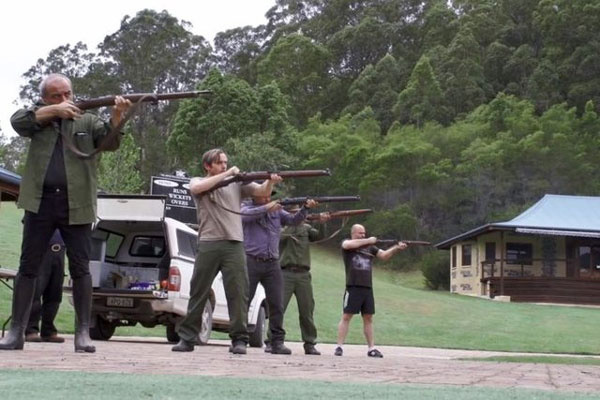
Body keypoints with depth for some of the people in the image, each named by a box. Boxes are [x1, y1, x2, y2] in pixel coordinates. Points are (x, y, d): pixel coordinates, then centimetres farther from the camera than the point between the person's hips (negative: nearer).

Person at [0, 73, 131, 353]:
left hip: (76, 206, -1)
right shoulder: (38, 117, 13)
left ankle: (83, 333, 6)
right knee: (28, 267, 5)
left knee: (80, 269, 0)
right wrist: (54, 111, -12)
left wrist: (117, 115, -25)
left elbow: (110, 141, -6)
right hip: (39, 203, 1)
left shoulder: (87, 121, 9)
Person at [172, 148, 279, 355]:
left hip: (234, 244, 1)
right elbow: (197, 188, -12)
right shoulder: (198, 181, 12)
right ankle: (187, 338, 10)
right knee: (198, 292, 4)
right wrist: (227, 174, -11)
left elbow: (262, 191, 5)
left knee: (238, 292, -3)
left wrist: (270, 181, -18)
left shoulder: (237, 183, 15)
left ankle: (239, 339, 1)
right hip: (208, 244, -1)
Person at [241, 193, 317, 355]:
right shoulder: (246, 207, 4)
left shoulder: (277, 211, 15)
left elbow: (294, 220, 7)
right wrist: (266, 208, -26)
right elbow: (245, 214, -19)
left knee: (277, 304, -1)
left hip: (272, 264, 4)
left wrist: (305, 208, -9)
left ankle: (277, 342, 2)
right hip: (251, 262, -3)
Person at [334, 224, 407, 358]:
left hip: (367, 288, 5)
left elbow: (384, 255, 8)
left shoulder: (370, 247, 16)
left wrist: (396, 248, -10)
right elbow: (348, 245, -19)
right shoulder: (346, 243, 4)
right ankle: (339, 347, -4)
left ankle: (371, 348, 10)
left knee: (368, 318, 7)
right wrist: (368, 241, -16)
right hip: (353, 288, -5)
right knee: (346, 316, -5)